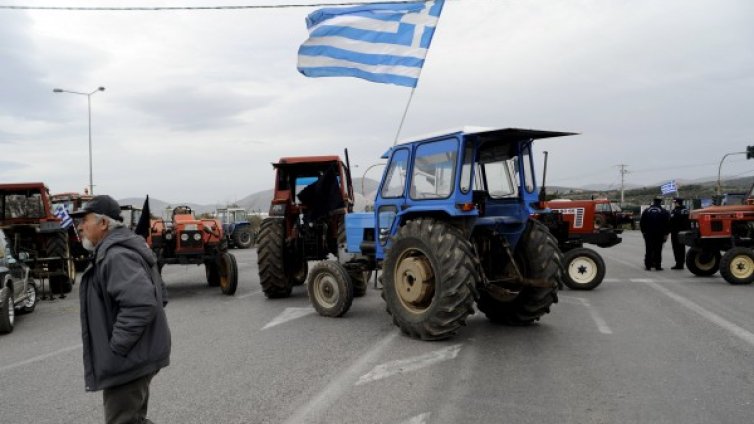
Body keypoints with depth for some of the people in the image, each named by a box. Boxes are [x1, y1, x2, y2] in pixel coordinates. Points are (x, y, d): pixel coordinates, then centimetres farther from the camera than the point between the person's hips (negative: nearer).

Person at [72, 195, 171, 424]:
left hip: (128, 361, -11)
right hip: (136, 357, 11)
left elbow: (140, 304, -33)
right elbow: (159, 296, 19)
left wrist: (116, 347, -23)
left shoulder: (117, 256, -20)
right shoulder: (119, 250, 14)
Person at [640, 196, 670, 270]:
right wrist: (666, 234, 1)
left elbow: (641, 223, 5)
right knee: (658, 250, 1)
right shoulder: (664, 212, -1)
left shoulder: (646, 211, 4)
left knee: (648, 250, 6)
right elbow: (667, 224, -3)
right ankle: (657, 266, 1)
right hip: (659, 234, -1)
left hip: (648, 234, 2)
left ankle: (648, 265, 5)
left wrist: (643, 231, 14)